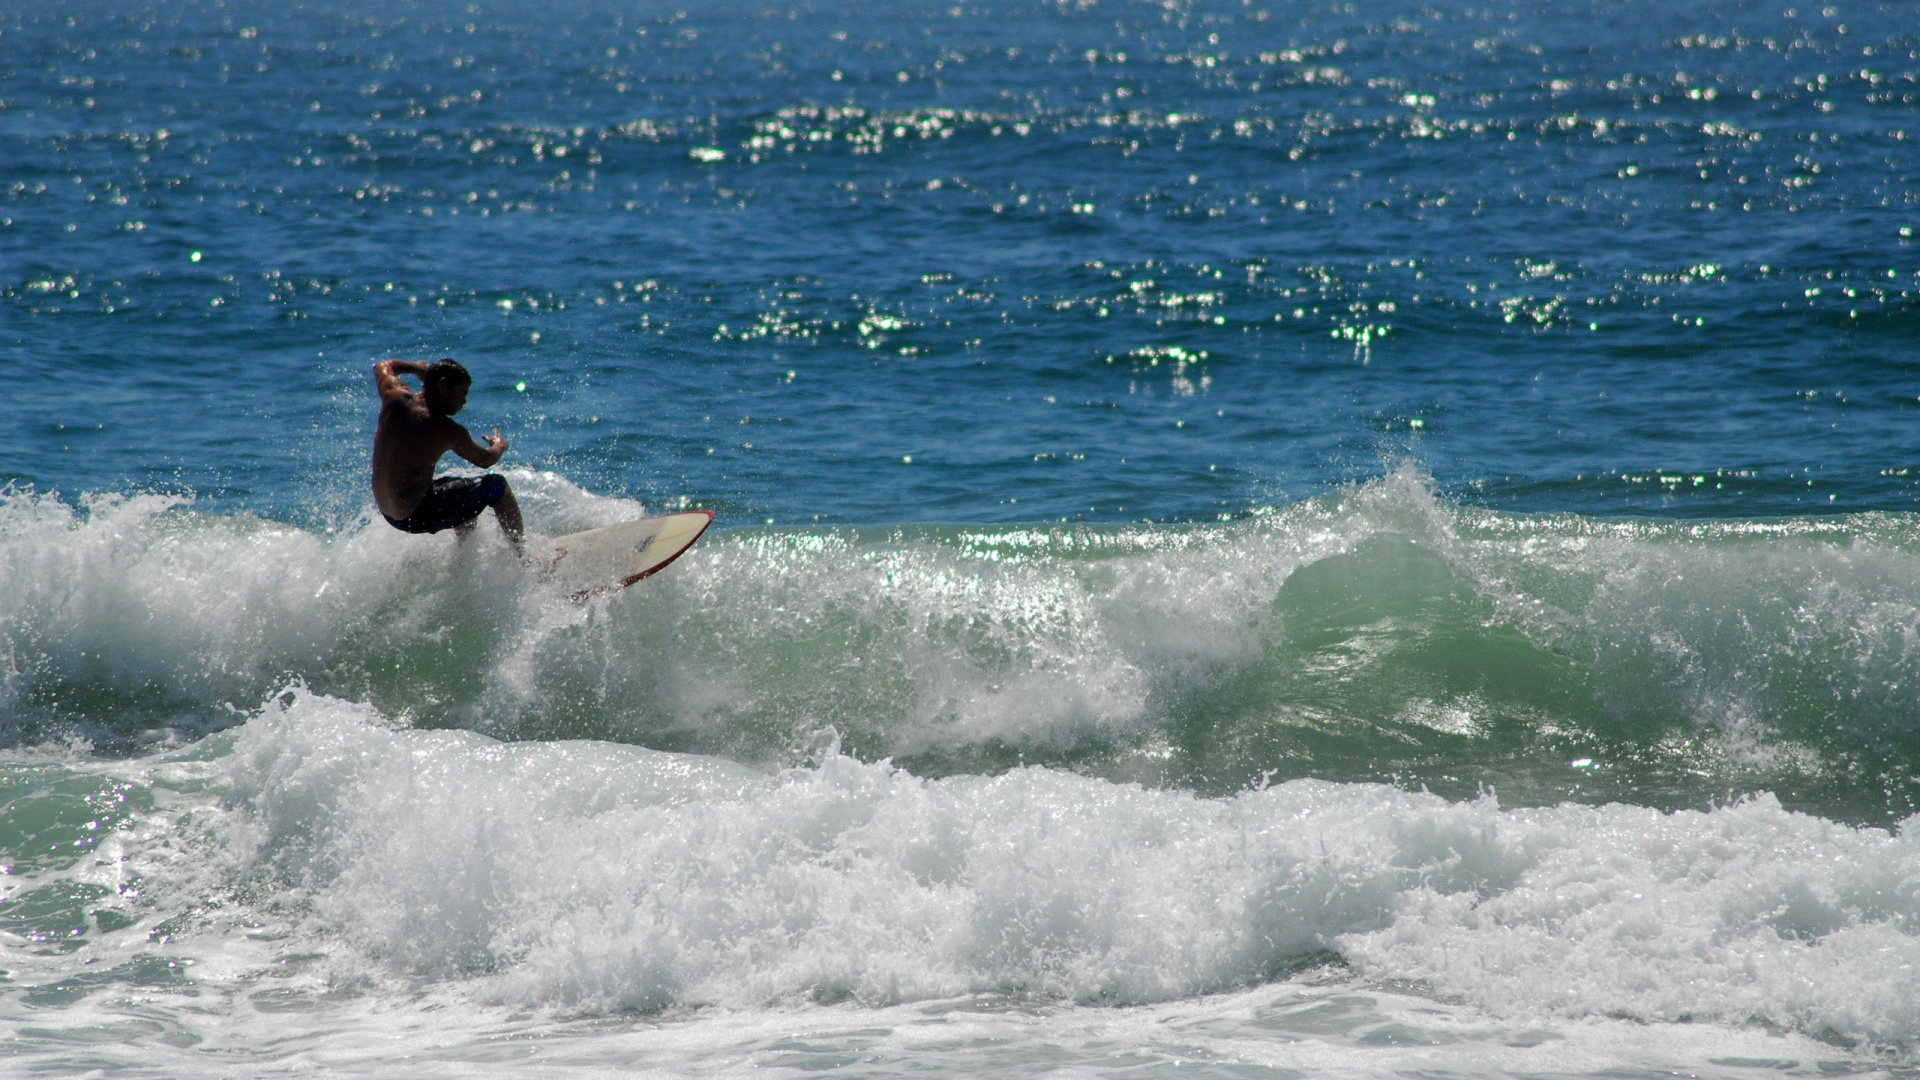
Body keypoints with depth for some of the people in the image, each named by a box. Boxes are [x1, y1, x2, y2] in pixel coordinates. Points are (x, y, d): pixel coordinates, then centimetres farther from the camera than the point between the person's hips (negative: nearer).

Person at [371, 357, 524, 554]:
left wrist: (418, 368, 35)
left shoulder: (395, 398, -5)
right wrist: (500, 446, 21)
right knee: (496, 486, 4)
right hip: (415, 519, -8)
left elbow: (383, 367, 20)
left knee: (467, 490, 31)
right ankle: (523, 558, 11)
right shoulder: (448, 431, -20)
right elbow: (485, 460, -1)